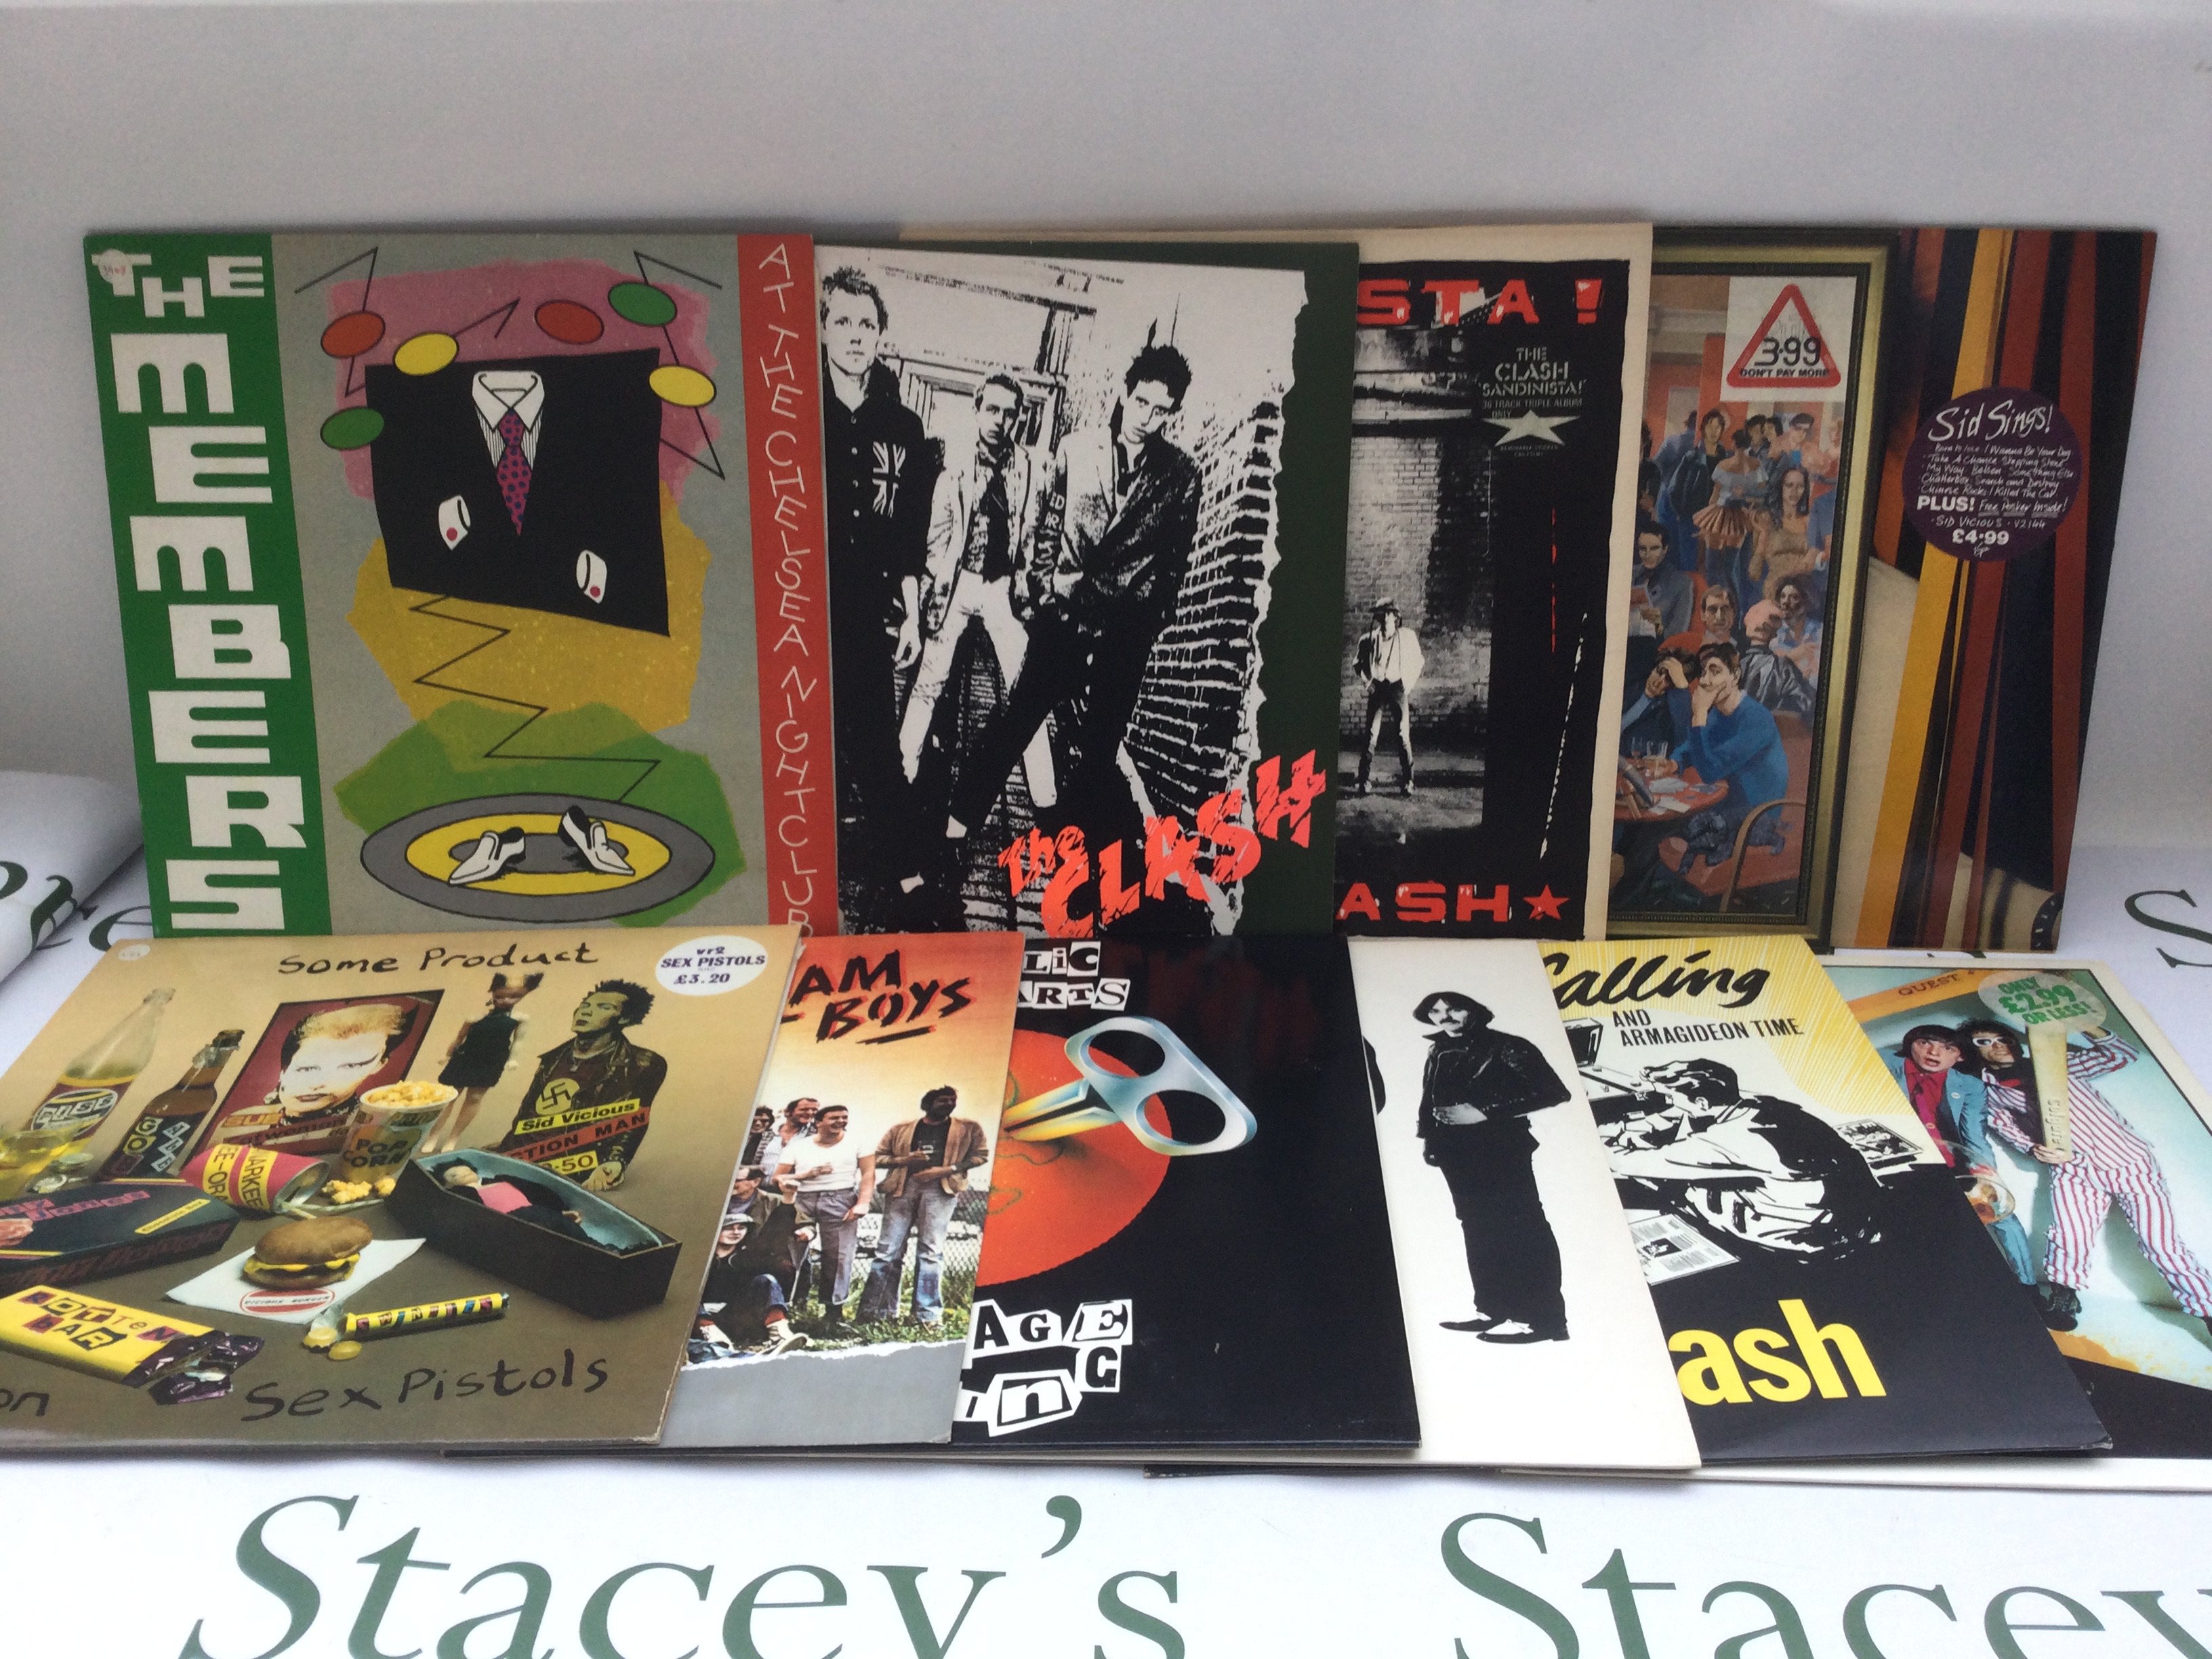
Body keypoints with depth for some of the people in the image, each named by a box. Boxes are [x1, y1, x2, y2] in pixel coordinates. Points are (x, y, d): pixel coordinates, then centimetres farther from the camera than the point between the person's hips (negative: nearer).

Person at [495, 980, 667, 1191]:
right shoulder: (553, 1059, 23)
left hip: (578, 1176, -7)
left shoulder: (640, 1065, 4)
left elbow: (631, 1125, -6)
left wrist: (613, 1165, -24)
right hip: (525, 1164, 7)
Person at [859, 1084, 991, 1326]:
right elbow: (876, 1158, 15)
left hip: (940, 1188, -2)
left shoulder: (968, 1129, 14)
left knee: (931, 1251, -8)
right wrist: (904, 1160, -5)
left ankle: (928, 1315, -6)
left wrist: (947, 1169, -7)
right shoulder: (900, 1130, 16)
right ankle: (878, 1310, 3)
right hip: (902, 1187, 2)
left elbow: (981, 1155, 6)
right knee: (889, 1249, -3)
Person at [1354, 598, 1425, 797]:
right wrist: (1367, 681, 3)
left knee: (1404, 736, -3)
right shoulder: (1369, 639, 4)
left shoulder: (1408, 637, 3)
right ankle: (1364, 780, 0)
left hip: (1398, 689, -1)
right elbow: (1357, 663, 15)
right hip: (1377, 689, 1)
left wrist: (1409, 684, 3)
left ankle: (1407, 781, 1)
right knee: (1371, 735, -3)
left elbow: (1418, 662, 13)